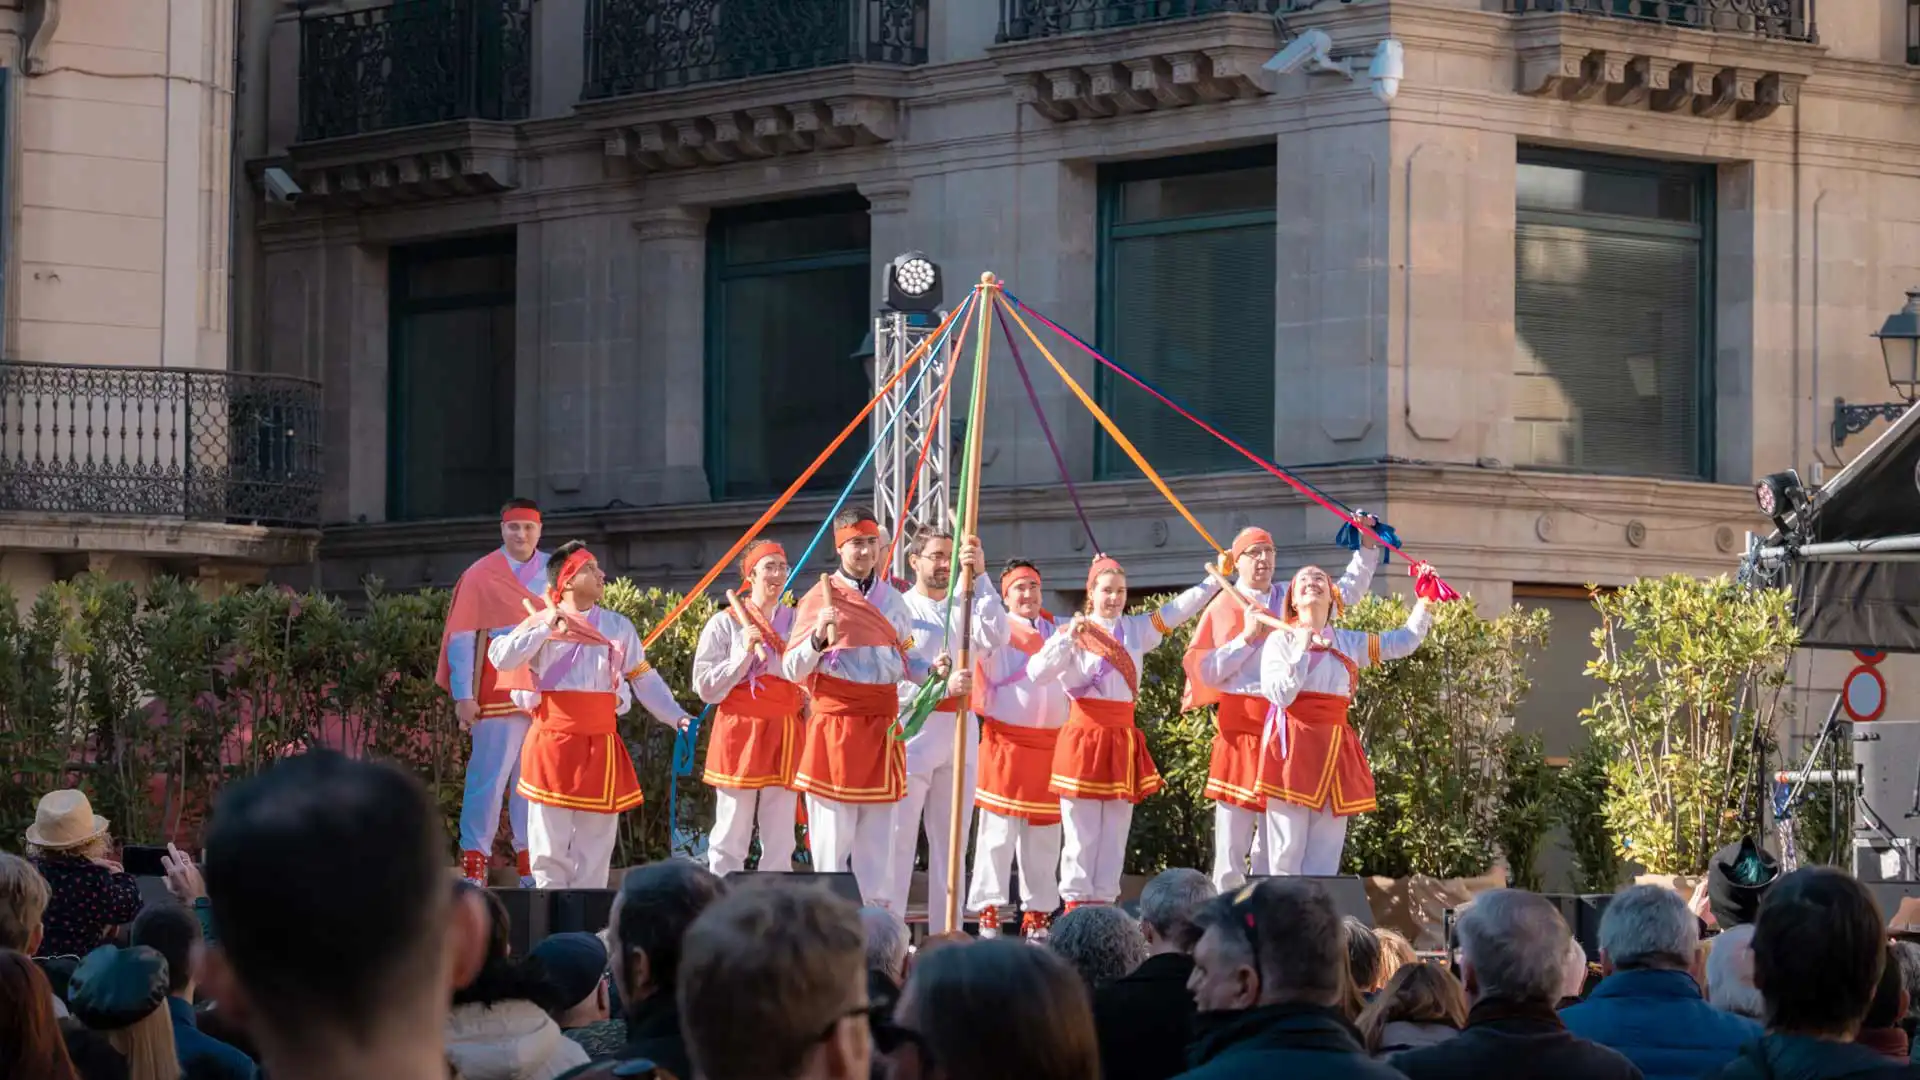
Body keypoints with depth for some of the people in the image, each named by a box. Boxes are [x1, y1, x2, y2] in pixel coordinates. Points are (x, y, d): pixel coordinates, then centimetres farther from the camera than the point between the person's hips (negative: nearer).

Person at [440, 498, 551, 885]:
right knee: (489, 776, -6)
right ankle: (473, 864, -4)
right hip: (499, 692, -4)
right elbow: (460, 639, -3)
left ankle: (530, 864, 14)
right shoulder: (480, 576, -1)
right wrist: (463, 696, -9)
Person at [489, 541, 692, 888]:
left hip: (600, 745, 3)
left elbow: (644, 679, 12)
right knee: (550, 842, -1)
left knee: (595, 841, 4)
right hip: (553, 740, -3)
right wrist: (547, 628, -15)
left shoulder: (618, 625, 11)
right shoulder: (542, 623, 1)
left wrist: (676, 717, 2)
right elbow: (500, 657, -13)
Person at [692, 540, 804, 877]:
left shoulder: (796, 621, 12)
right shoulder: (724, 623, 2)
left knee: (780, 840, 2)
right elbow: (705, 686, -3)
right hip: (740, 732, -3)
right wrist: (745, 653, -11)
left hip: (785, 732, 3)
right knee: (731, 839, -3)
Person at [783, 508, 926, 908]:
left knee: (878, 837, 6)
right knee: (833, 839, -6)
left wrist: (932, 673, 2)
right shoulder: (820, 598, -1)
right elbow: (792, 669, -4)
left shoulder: (892, 599, 14)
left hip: (883, 725, 5)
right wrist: (819, 637, -21)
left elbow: (906, 662, 23)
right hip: (836, 725, -5)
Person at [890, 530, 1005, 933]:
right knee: (899, 838, -8)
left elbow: (997, 635, -7)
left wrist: (980, 577, -14)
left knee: (951, 840, 8)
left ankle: (946, 933, 12)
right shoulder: (899, 608, 0)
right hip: (913, 728, -5)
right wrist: (942, 685, -22)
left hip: (960, 731, 5)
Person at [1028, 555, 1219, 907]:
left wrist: (1215, 581, 10)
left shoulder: (1136, 629, 12)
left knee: (1114, 834, 6)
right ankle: (1076, 904, 2)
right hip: (1084, 736, -5)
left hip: (1122, 739, 5)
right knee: (1082, 833, -3)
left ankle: (1102, 902, 11)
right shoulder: (1075, 632, -3)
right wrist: (1069, 638, -24)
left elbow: (1178, 609, 15)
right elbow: (1037, 672, -14)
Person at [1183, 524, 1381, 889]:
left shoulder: (1290, 601, 14)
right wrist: (1247, 638, -9)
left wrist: (1368, 547, 15)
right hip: (1241, 727, -4)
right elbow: (1204, 670, -3)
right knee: (1233, 835, -6)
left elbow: (1348, 591, 24)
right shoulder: (1223, 608, 4)